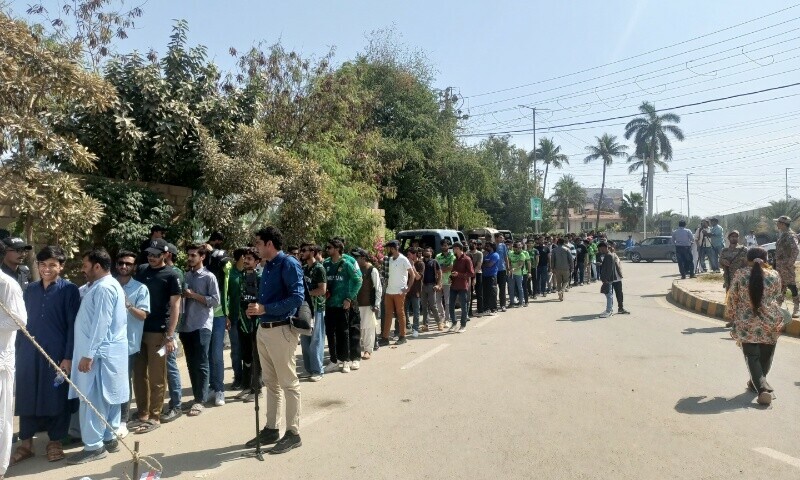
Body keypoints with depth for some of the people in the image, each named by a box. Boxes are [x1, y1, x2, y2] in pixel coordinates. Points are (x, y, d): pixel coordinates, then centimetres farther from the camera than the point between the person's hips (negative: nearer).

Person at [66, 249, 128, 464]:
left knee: (92, 399, -4)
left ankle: (94, 446, 2)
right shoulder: (108, 285, 18)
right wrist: (90, 352, 21)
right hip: (107, 351, 10)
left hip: (100, 353, -10)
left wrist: (88, 354, -21)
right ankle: (109, 438, 20)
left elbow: (101, 323, -22)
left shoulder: (103, 288, -16)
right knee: (107, 398, 13)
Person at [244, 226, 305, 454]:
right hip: (264, 330, 9)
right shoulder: (267, 266, 13)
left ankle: (293, 433, 10)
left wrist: (264, 309, -22)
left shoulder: (289, 264, -13)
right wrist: (256, 307, 2)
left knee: (288, 383, 1)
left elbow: (297, 297, -22)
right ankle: (272, 429, 28)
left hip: (281, 331, -9)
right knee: (271, 382, 16)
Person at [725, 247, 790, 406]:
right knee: (765, 357, 19)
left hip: (747, 324, -2)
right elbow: (779, 298, 9)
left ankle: (763, 389, -14)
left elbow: (732, 299, 0)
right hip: (770, 323, 2)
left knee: (752, 358, 2)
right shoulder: (774, 275, -1)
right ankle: (755, 384, 33)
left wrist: (731, 316, 15)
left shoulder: (739, 275, -5)